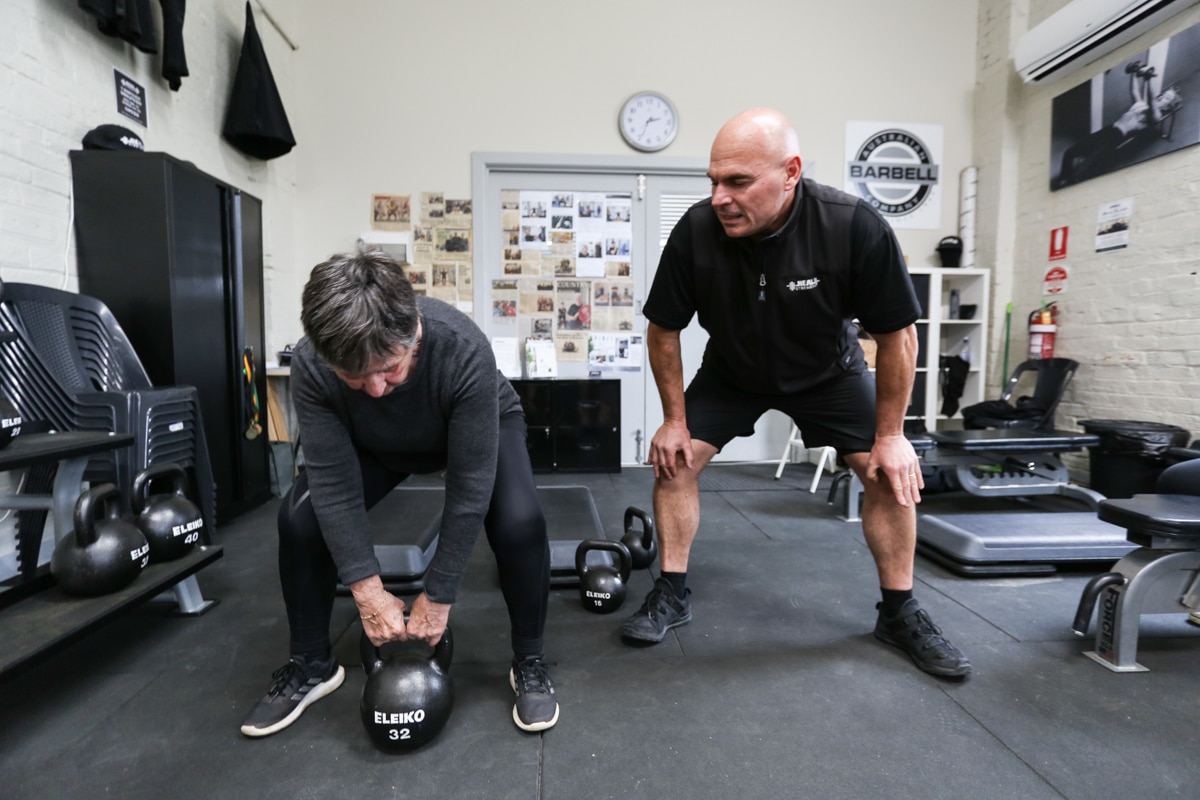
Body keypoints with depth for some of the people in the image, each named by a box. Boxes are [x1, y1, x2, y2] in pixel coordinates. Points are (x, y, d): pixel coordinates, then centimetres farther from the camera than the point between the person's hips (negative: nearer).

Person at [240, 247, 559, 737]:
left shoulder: (464, 352, -42)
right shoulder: (309, 365, -33)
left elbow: (469, 488, -35)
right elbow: (334, 484, -26)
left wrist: (438, 596, -28)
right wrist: (367, 591, -28)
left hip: (481, 428, -2)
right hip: (375, 443, 3)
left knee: (519, 521, -28)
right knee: (299, 518, -16)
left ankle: (529, 663, -2)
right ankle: (310, 664, 9)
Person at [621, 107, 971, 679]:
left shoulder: (854, 227, -33)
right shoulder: (696, 232, -29)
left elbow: (897, 334, -19)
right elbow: (664, 330, -13)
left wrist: (889, 434, -15)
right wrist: (676, 420, -10)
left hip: (828, 370, 0)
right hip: (732, 371, 1)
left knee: (891, 472, -6)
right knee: (674, 459, -8)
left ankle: (900, 613, 15)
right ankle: (671, 595, 10)